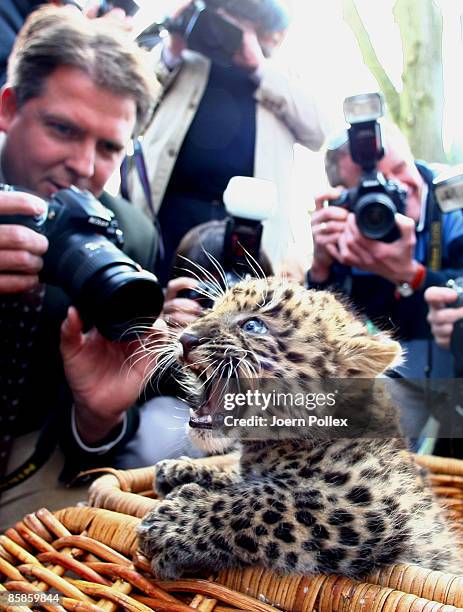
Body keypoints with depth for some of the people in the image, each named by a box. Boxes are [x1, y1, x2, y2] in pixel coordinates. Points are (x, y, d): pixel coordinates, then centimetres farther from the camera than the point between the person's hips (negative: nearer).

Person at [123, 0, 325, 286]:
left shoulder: (283, 82, 21)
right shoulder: (187, 61, 21)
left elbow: (317, 132, 3)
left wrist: (258, 65, 2)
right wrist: (171, 51, 3)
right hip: (170, 210, 1)